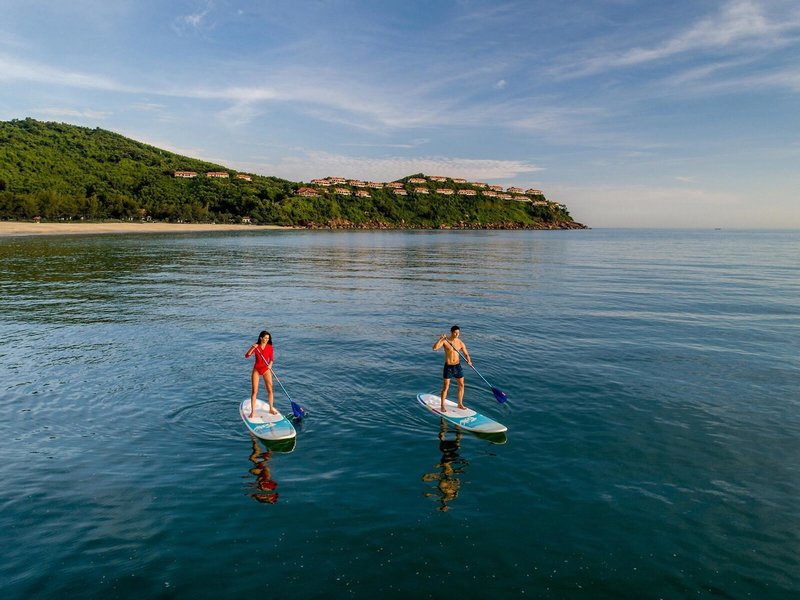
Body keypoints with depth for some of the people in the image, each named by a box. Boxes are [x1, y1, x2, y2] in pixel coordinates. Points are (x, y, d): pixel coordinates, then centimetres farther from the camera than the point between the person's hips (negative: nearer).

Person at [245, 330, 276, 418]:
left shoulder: (270, 347, -4)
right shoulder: (256, 347, -7)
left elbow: (271, 359, 0)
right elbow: (247, 356, -16)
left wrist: (270, 365, -20)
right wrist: (252, 348, -29)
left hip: (266, 369, 1)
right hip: (256, 369, -1)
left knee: (270, 390, 1)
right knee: (254, 391, -3)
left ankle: (271, 409, 16)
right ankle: (252, 411, 3)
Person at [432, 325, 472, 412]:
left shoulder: (461, 343, -3)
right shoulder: (445, 341, -13)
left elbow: (466, 354, 5)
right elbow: (434, 348, -25)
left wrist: (469, 361, -15)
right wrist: (440, 339, -37)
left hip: (458, 366, 4)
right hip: (448, 367, -4)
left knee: (461, 385, 11)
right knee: (445, 387, 0)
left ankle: (460, 404, 28)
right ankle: (442, 406, 14)